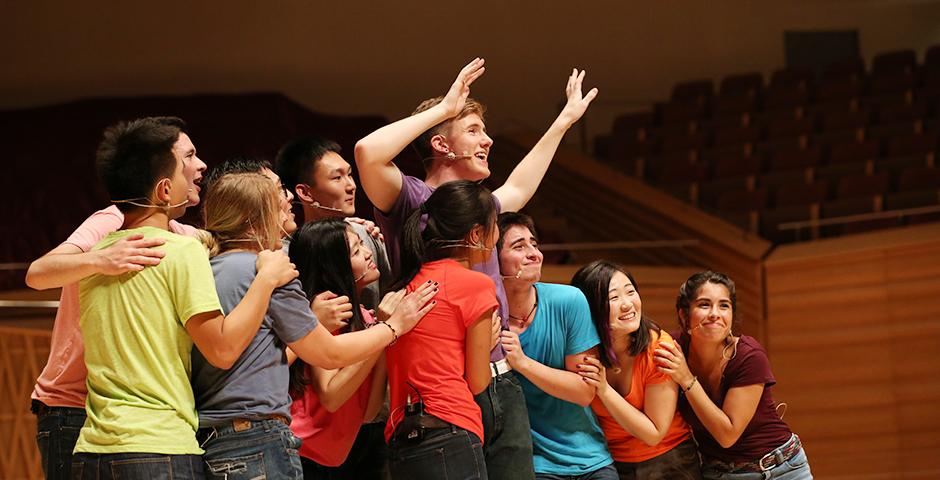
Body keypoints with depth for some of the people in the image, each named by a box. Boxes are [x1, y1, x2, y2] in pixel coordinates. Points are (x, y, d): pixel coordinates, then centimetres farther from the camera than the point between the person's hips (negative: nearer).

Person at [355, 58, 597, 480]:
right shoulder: (411, 198, -3)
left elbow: (517, 188, 44)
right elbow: (368, 152, -23)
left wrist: (564, 121, 49)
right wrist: (443, 108, -14)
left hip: (503, 388, 8)